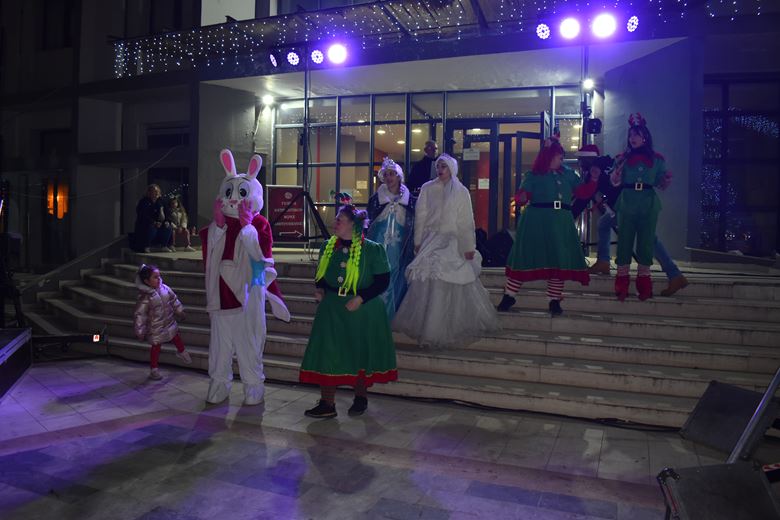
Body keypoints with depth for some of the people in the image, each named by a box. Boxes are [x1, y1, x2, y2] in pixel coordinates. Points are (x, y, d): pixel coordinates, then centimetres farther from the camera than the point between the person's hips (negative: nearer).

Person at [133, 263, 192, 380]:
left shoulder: (164, 288, -9)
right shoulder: (145, 297, -26)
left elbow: (173, 299, 7)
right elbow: (139, 315, -21)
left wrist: (180, 311, 16)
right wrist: (140, 332, -18)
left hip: (169, 322, 6)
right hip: (156, 328, -6)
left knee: (176, 338, 23)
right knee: (156, 347, 6)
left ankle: (181, 352, 52)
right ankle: (154, 369, 22)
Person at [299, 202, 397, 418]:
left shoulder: (372, 249, -10)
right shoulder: (328, 246, 5)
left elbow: (383, 281, -10)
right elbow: (321, 274, 18)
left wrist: (360, 298, -18)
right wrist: (319, 289, -2)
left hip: (363, 311, -4)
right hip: (331, 309, 4)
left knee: (361, 354, 10)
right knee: (326, 353, 0)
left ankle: (360, 397, 32)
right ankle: (327, 404, 10)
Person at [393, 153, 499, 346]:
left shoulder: (461, 192, 2)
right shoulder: (427, 188, 6)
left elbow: (467, 220, 0)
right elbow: (420, 216, 7)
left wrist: (469, 247, -3)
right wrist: (418, 241, 3)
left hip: (453, 242, -1)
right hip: (431, 241, 1)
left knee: (455, 283, -5)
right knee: (428, 281, -3)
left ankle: (454, 324, 7)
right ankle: (425, 322, 12)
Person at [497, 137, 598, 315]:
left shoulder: (568, 175, 15)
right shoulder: (533, 175, 1)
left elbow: (583, 192, 15)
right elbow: (521, 195, -8)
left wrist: (594, 179, 0)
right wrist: (522, 198, -31)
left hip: (561, 224, 4)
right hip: (536, 222, -4)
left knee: (559, 260, 3)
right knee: (525, 257, -1)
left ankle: (554, 300, 15)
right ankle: (509, 296, 10)